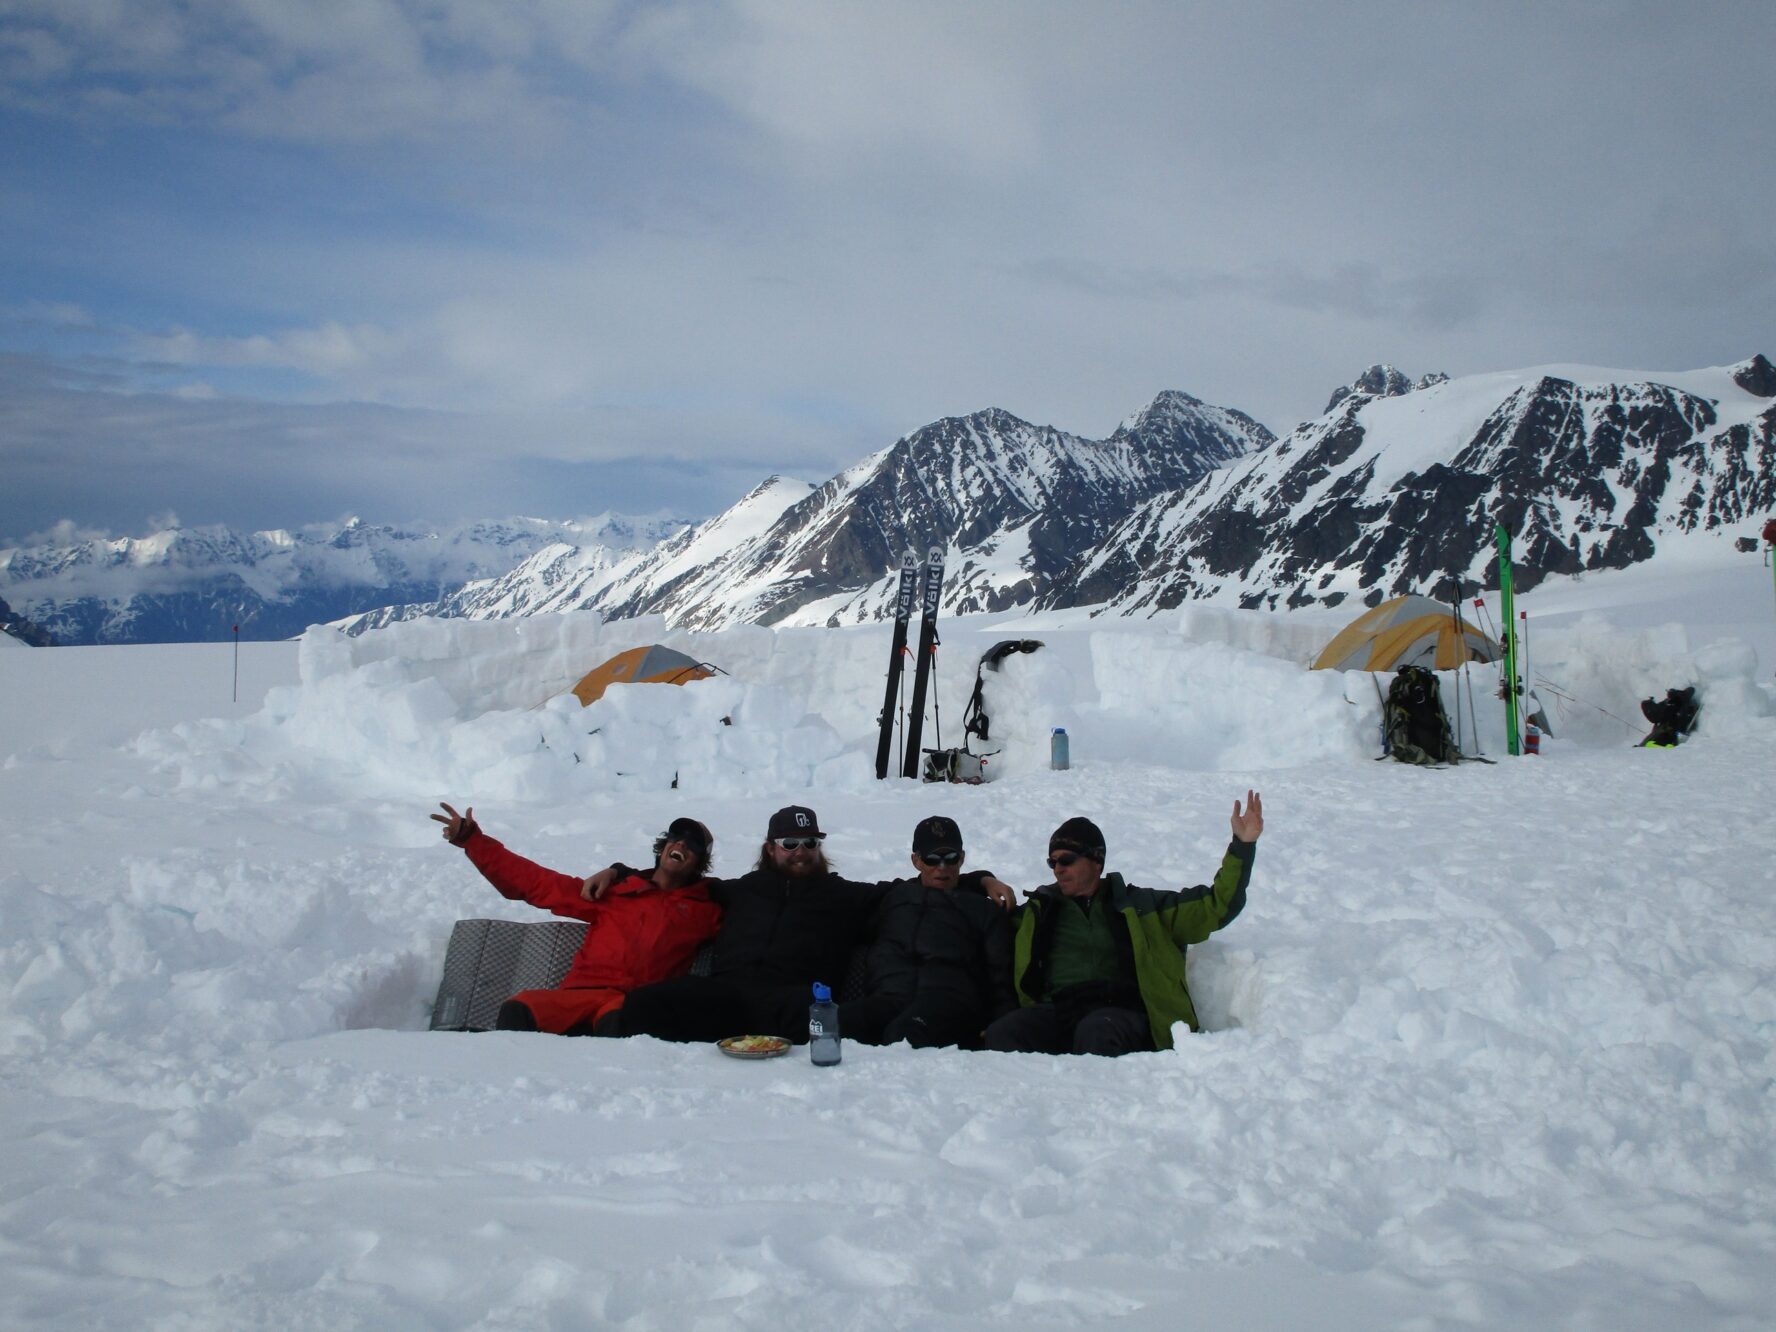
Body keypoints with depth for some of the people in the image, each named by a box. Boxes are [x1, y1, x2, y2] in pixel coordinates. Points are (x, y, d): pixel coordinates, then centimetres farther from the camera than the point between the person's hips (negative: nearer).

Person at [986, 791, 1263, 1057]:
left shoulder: (1140, 905, 23)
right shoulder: (1038, 910, 29)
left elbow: (1216, 906, 19)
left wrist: (1243, 846, 12)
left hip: (1120, 1011, -2)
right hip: (1055, 1012, 2)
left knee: (1096, 1030, -40)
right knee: (1001, 1035, -32)